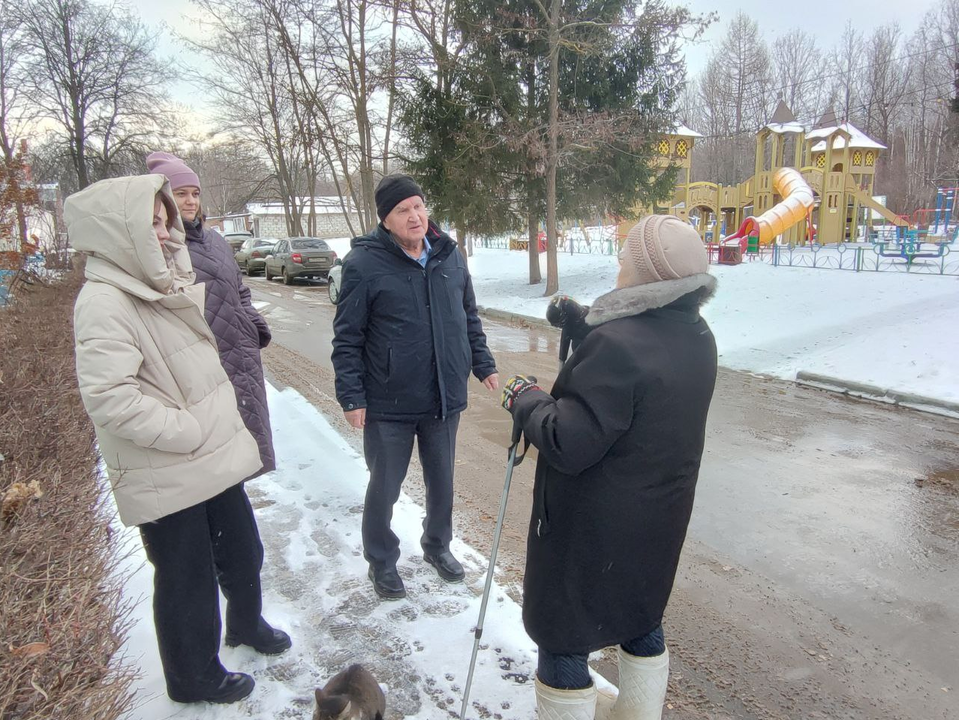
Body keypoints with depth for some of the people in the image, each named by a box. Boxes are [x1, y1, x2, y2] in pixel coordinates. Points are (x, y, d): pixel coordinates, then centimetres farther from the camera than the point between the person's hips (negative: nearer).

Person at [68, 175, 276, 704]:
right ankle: (195, 678, 33)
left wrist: (226, 424, 12)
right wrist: (188, 431, -21)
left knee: (238, 552, 23)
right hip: (167, 476, -8)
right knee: (186, 579, 10)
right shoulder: (104, 302, -20)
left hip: (215, 457, 8)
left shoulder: (165, 283, 8)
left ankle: (246, 622, 49)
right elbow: (108, 398, -27)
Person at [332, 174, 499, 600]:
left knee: (442, 482, 19)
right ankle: (381, 561, 35)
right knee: (384, 487, 12)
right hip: (388, 404, -4)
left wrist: (483, 365, 13)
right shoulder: (364, 263, -12)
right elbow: (347, 339, -10)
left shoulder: (449, 255, 3)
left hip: (444, 398, 5)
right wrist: (351, 396, -12)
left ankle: (437, 545, 44)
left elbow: (469, 318, 14)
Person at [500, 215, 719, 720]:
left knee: (562, 632, 10)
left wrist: (525, 400, -11)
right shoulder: (698, 337, -1)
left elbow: (568, 444, -28)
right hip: (659, 517, 9)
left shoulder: (616, 344, -29)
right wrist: (584, 323, 6)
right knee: (641, 618, 27)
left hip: (593, 525, -8)